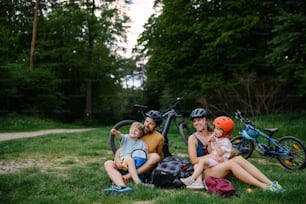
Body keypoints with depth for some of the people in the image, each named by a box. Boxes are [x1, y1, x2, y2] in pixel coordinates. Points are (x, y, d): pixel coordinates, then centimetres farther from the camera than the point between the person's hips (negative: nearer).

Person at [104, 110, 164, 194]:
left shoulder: (159, 138, 1)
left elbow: (161, 157, 10)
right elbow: (120, 149, 7)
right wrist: (117, 158, -15)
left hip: (144, 168, -2)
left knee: (155, 157, -31)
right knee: (108, 163, -20)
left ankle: (128, 176, -36)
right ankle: (122, 186, -47)